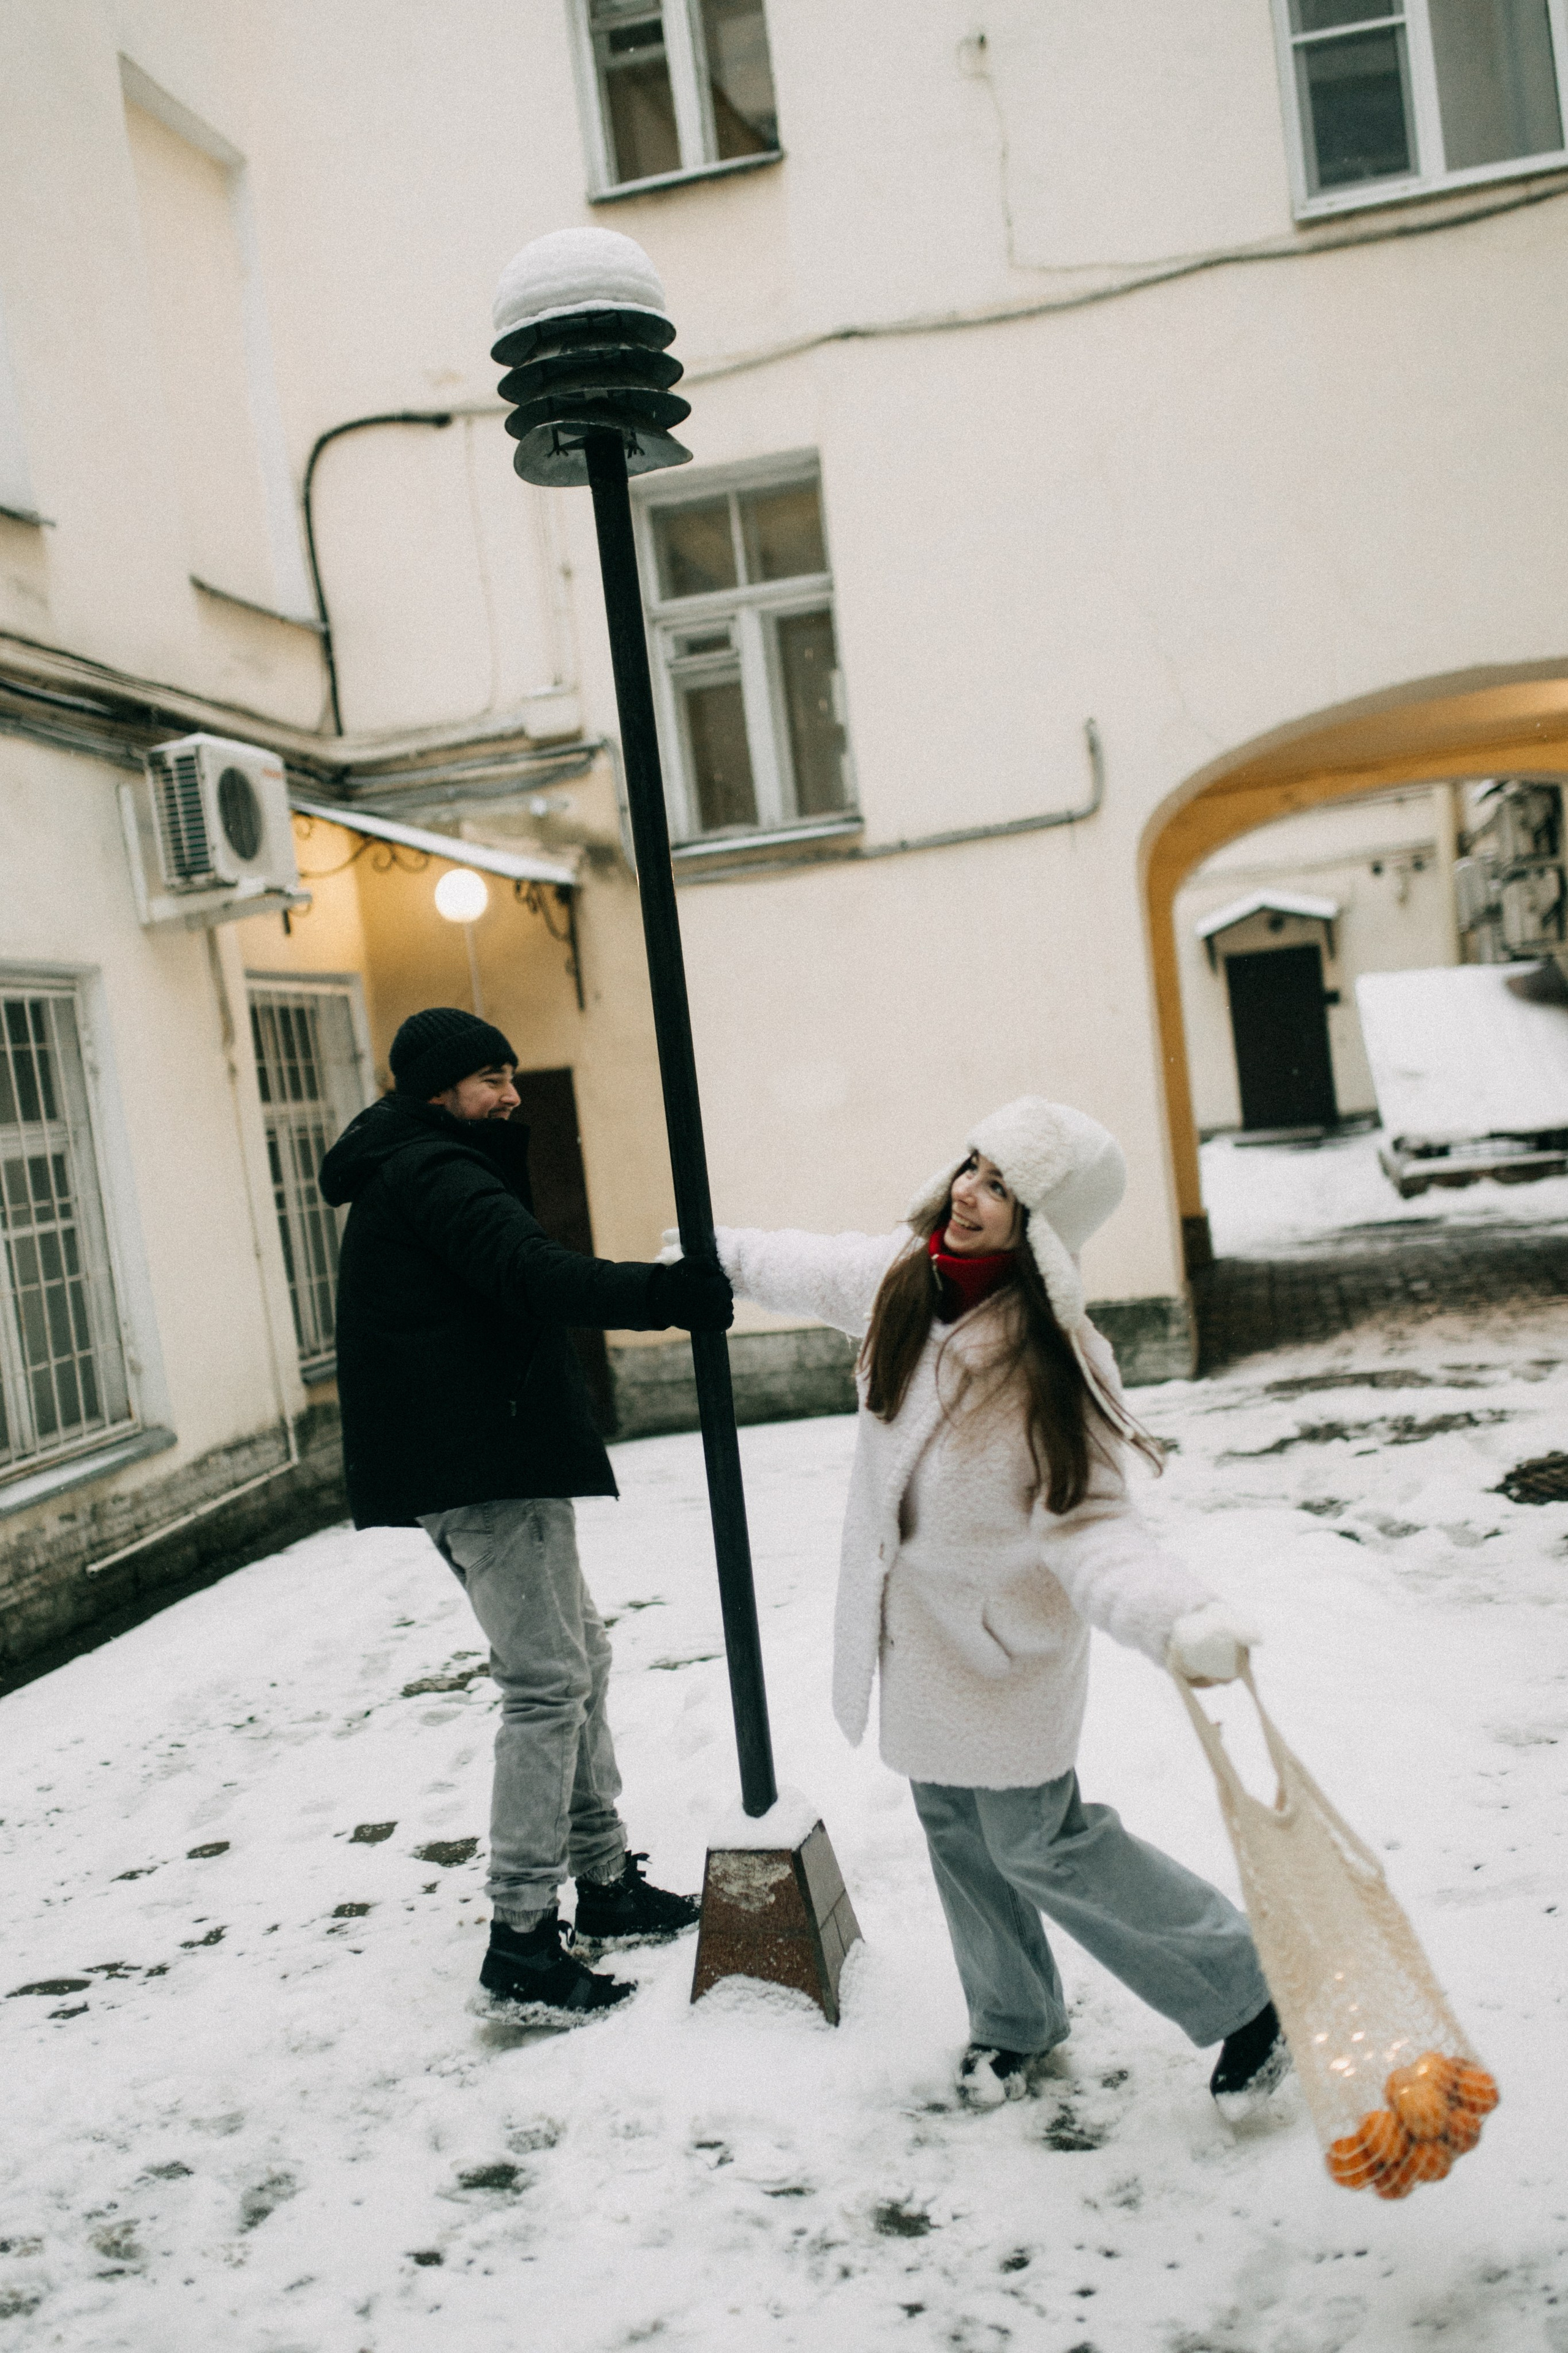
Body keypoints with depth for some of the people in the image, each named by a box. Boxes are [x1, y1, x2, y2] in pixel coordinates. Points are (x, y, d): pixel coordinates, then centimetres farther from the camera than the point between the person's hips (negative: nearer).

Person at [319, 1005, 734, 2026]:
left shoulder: (413, 1177, 21)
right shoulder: (433, 1175, -14)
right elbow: (534, 1274, -29)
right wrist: (666, 1298, -36)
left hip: (493, 1463, 11)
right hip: (484, 1469, -11)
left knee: (579, 1658, 16)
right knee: (548, 1683, -8)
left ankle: (608, 1885, 25)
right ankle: (522, 1937, -1)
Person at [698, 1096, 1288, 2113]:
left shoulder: (1055, 1360, -27)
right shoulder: (902, 1274, -10)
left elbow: (1087, 1523, -28)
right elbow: (815, 1271, 12)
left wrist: (1183, 1616, -47)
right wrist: (722, 1252, 29)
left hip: (1004, 1636, -6)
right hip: (912, 1626, 6)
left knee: (1039, 1842, 3)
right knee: (957, 1830, 18)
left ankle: (1241, 1991, 24)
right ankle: (1015, 2019, 41)